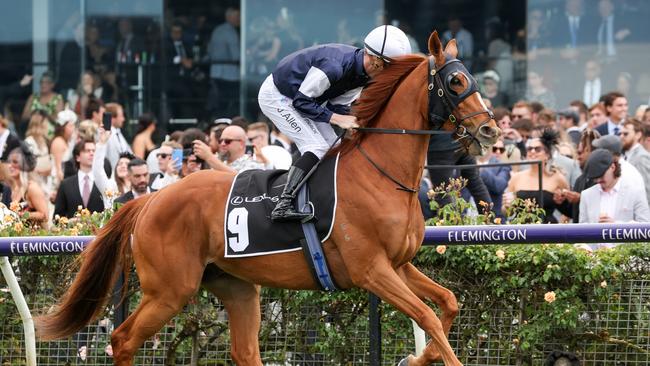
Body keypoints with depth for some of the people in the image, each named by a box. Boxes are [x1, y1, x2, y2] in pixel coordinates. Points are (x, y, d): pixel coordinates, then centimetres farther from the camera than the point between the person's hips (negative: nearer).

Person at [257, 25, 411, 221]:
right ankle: (283, 205, -28)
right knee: (318, 147, -21)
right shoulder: (334, 66, -36)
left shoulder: (363, 74, -7)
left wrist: (356, 123, -19)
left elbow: (338, 106, -1)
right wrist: (338, 119, -32)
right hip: (276, 98, -10)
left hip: (301, 99, 10)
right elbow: (302, 102, -29)